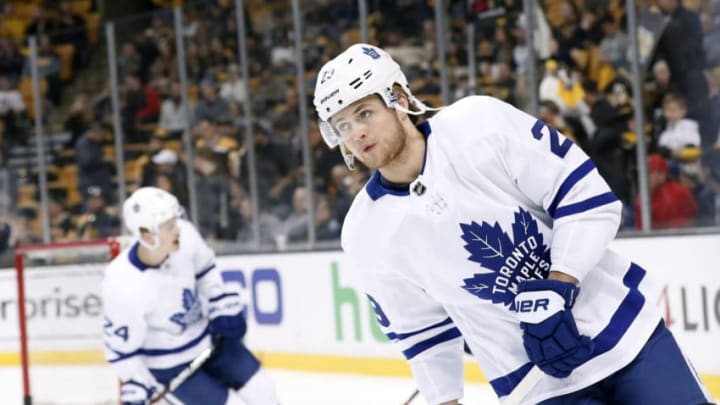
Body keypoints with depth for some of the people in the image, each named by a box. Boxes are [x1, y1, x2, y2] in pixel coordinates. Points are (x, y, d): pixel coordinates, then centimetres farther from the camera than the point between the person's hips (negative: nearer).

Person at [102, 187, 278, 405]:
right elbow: (121, 348, -21)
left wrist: (223, 305, -1)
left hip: (208, 338, 6)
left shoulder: (184, 235, -20)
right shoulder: (124, 286, -35)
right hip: (170, 365, -6)